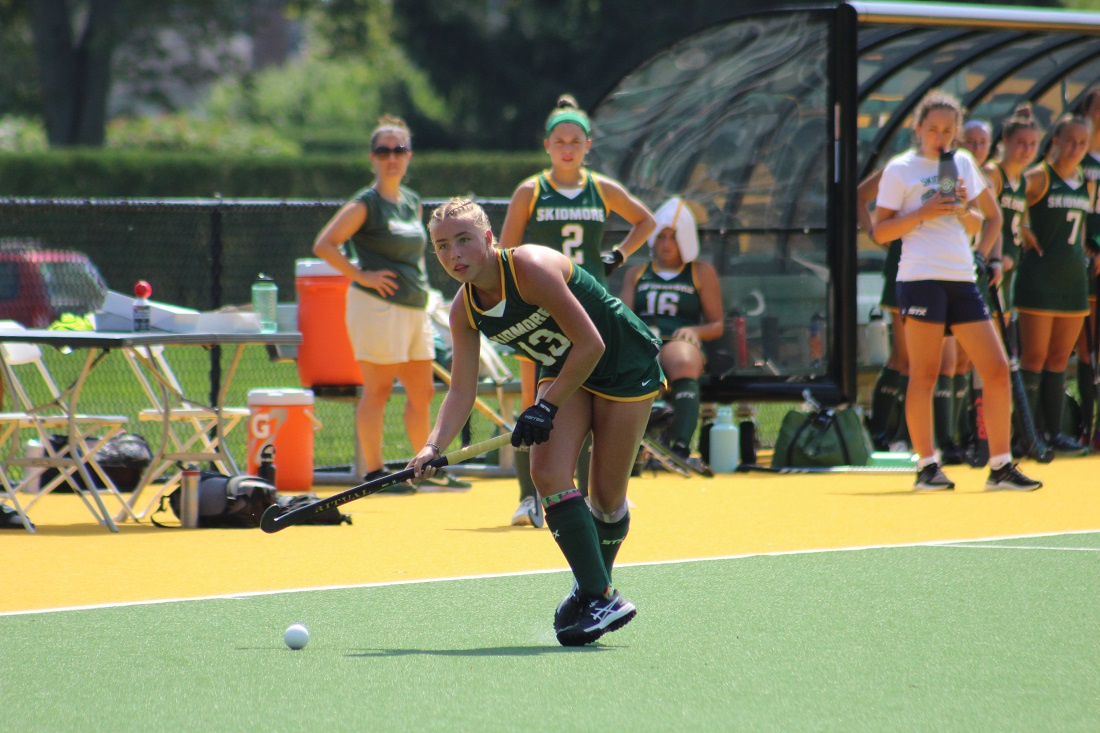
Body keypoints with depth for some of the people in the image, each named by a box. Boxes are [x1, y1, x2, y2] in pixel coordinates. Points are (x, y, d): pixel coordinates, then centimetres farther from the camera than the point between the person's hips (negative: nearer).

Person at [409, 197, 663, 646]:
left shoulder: (531, 269, -30)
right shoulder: (464, 311, -8)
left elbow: (590, 344, -27)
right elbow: (462, 391, -5)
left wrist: (546, 408, -25)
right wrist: (434, 446, -21)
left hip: (625, 367, -6)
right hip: (563, 373, 6)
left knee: (606, 499, -3)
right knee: (548, 473, -16)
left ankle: (596, 589, 22)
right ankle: (597, 596, -11)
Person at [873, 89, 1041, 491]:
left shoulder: (963, 164, 17)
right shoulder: (900, 170, 2)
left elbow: (992, 215, 28)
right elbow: (880, 231, -1)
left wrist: (981, 254, 12)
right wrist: (923, 213, -14)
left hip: (962, 278, 5)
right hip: (921, 277, -5)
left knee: (997, 368, -1)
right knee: (924, 373, -6)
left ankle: (1001, 465, 5)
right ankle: (927, 465, 0)